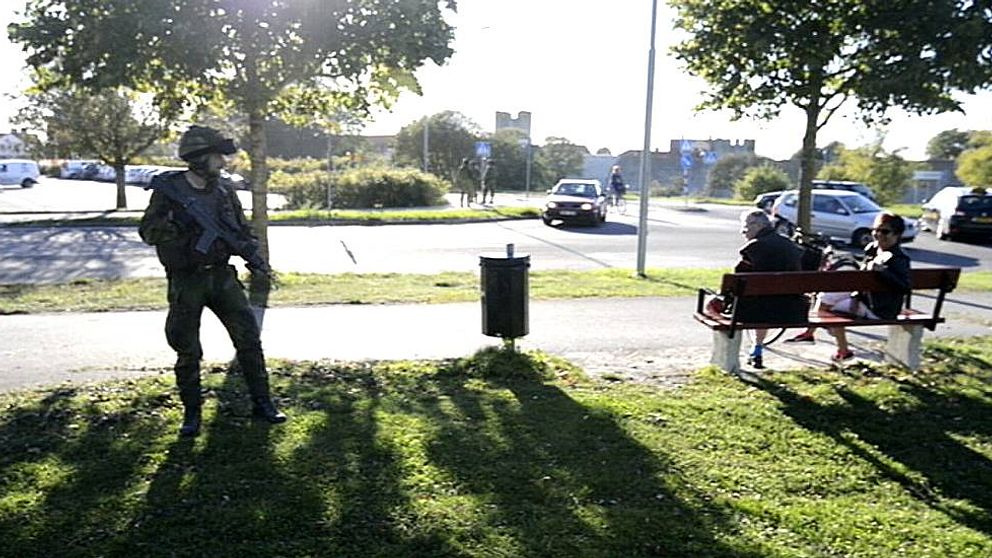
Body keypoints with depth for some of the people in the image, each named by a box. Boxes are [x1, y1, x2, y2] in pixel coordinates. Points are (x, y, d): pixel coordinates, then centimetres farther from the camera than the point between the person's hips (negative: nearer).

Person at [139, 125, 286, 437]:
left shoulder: (224, 191, 5)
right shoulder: (168, 190, -7)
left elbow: (242, 230, 13)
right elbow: (148, 233, -7)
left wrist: (253, 255, -5)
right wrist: (172, 222, -27)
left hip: (222, 277, 3)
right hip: (185, 282, -3)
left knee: (249, 338, 1)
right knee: (188, 352, 4)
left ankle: (262, 404, 12)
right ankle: (191, 413, 20)